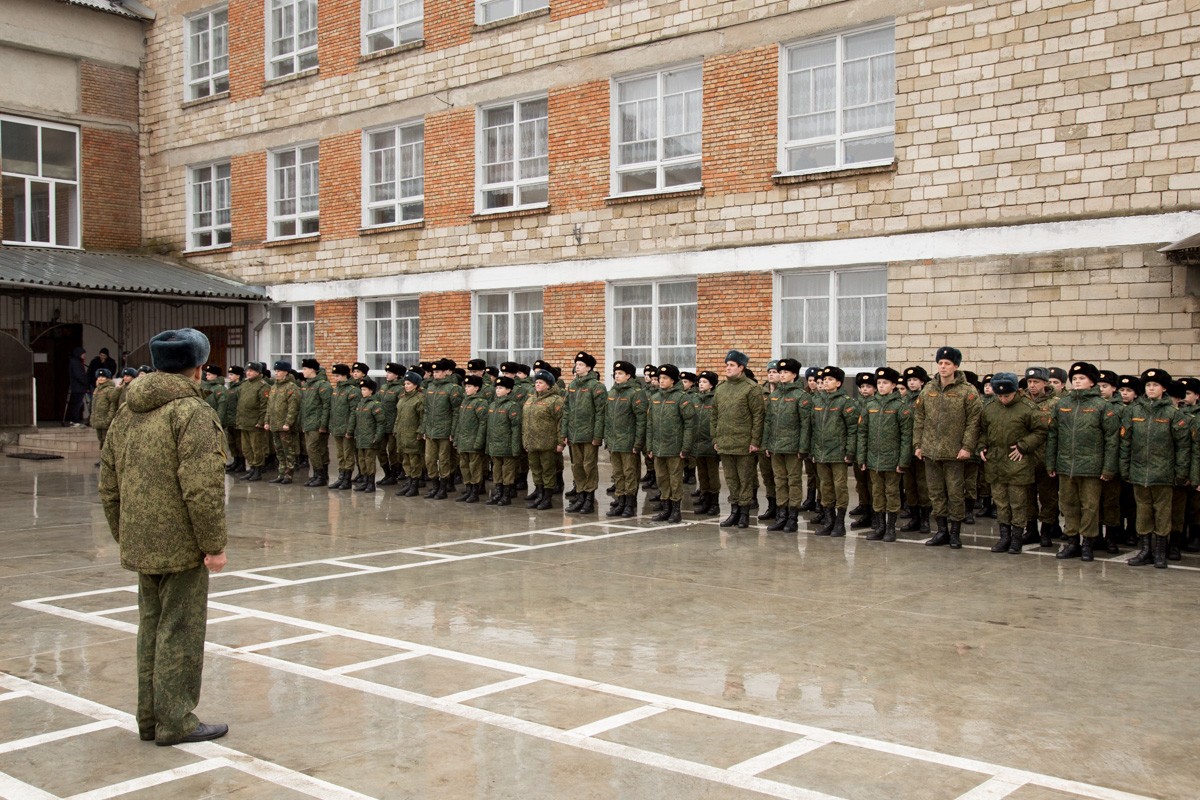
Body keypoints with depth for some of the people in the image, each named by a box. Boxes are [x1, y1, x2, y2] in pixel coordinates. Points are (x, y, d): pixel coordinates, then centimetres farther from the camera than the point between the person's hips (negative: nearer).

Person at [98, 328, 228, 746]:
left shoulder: (126, 414, 12)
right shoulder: (192, 413, -15)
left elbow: (109, 486, 16)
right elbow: (201, 489, -22)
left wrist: (124, 536, 22)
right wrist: (214, 545, -17)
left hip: (141, 544, 8)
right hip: (182, 546, -8)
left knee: (151, 630, 16)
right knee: (180, 633, 1)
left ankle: (150, 718, 25)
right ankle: (175, 721, 7)